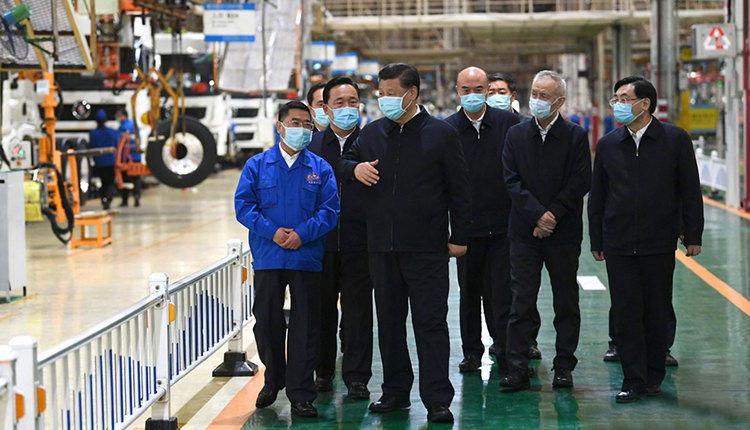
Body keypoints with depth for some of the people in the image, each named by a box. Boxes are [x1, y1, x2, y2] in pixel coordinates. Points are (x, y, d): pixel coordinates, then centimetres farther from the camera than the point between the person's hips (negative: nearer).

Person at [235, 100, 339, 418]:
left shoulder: (320, 169, 7)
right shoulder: (257, 165, 5)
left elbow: (329, 210, 0)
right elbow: (243, 205, -1)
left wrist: (302, 234, -15)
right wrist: (272, 232, -14)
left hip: (307, 258, 0)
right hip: (267, 260, 0)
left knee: (305, 327, 0)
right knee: (267, 322, 7)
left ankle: (301, 394, 6)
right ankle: (273, 380, 29)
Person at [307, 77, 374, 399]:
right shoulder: (312, 144, 6)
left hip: (359, 242, -2)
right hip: (321, 240, 2)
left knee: (358, 310, 2)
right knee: (322, 308, 10)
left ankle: (356, 376, 10)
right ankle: (324, 371, 22)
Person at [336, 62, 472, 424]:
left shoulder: (442, 134, -2)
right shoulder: (372, 133, 9)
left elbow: (459, 190, 0)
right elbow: (342, 163, 22)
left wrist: (459, 238, -3)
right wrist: (355, 168, -3)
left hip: (426, 248, -4)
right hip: (382, 246, 5)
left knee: (430, 322, -4)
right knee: (389, 322, 11)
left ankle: (437, 400, -1)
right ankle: (395, 391, 22)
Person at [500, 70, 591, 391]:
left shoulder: (575, 136, 0)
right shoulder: (516, 135, 6)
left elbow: (580, 183, -7)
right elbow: (512, 181, 0)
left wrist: (552, 216, -13)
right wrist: (537, 214, -12)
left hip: (563, 233, -1)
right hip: (524, 232, 1)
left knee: (566, 303, 6)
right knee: (521, 301, -1)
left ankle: (564, 368, 15)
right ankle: (517, 369, 1)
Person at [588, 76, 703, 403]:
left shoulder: (675, 139, 0)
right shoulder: (608, 145, 7)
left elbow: (690, 191, 2)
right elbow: (597, 197, 11)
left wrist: (692, 235, -1)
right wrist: (596, 241, 9)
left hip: (660, 244, -2)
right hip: (619, 246, 2)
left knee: (657, 312, 6)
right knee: (626, 314, 0)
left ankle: (654, 377, 19)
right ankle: (633, 381, 5)